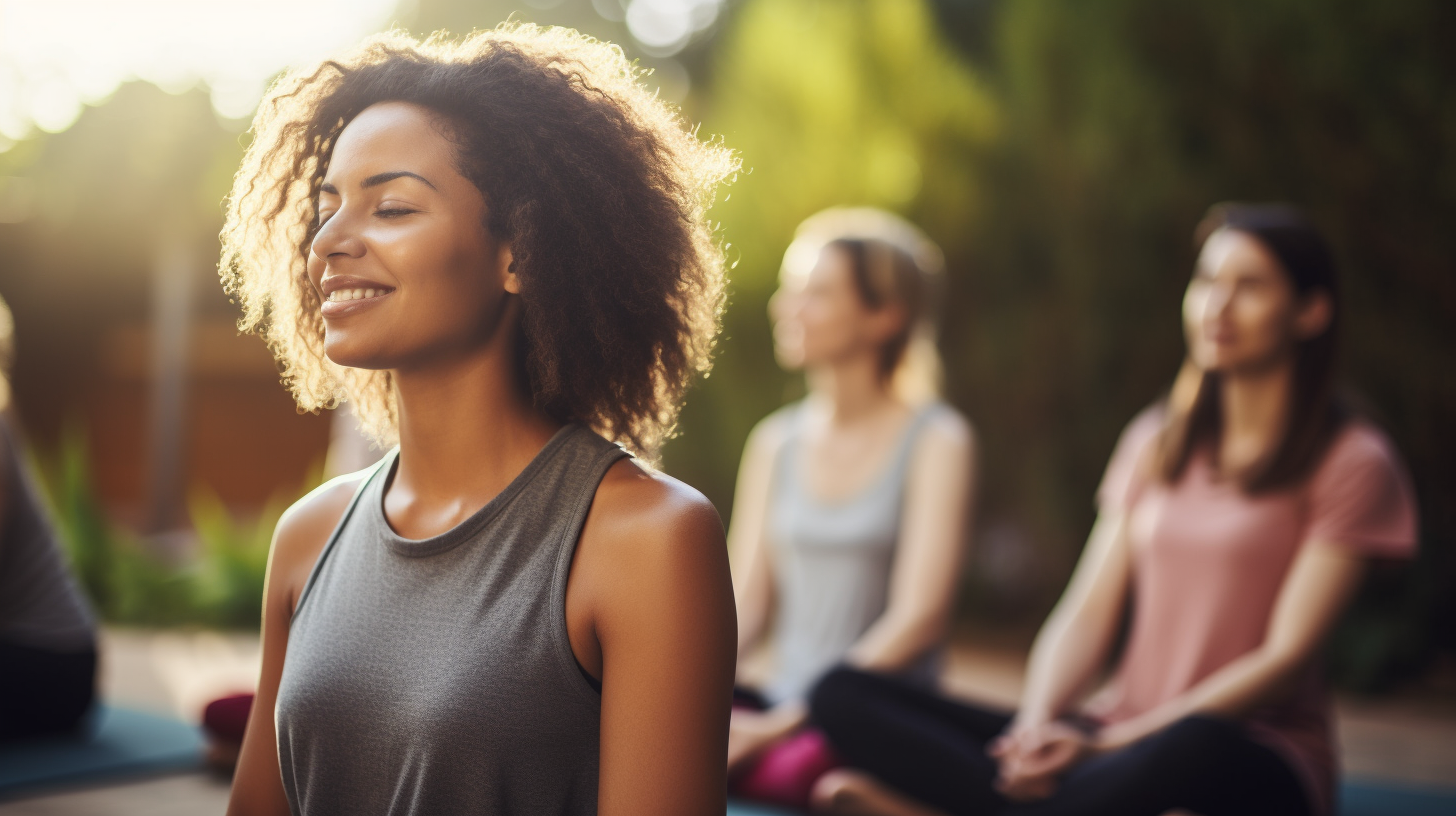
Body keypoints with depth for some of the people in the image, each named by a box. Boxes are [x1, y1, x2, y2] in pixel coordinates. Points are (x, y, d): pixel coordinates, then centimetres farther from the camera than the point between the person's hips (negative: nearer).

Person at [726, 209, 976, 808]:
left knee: (796, 769, -38)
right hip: (786, 702, 5)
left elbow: (919, 618, -11)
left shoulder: (937, 441, -2)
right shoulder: (775, 441, 14)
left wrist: (781, 725, -18)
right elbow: (748, 604, 11)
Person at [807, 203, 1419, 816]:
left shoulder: (1350, 462, -1)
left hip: (1252, 763, -4)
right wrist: (1038, 723, -13)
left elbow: (1284, 658, -10)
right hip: (1114, 732, 5)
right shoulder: (1155, 441, 15)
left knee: (1192, 750, -44)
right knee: (845, 696, -14)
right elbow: (1086, 613, 9)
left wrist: (1112, 743, -19)